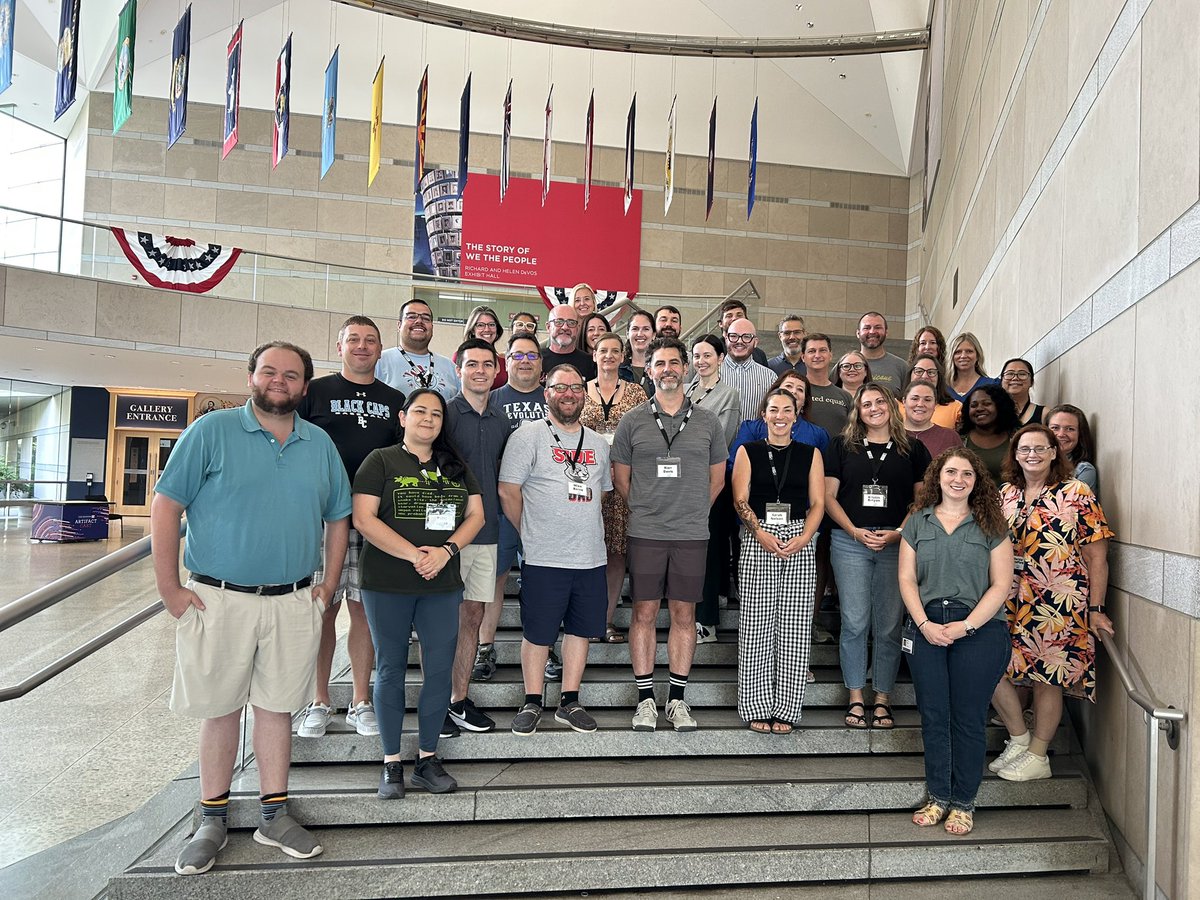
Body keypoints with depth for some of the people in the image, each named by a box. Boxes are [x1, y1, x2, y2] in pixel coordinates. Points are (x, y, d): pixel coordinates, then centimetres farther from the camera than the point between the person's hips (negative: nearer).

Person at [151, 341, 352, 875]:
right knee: (221, 709, 8)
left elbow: (338, 519, 14)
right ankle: (212, 821, 24)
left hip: (294, 603, 3)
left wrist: (327, 589, 8)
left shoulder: (320, 445, 8)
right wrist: (170, 590, -9)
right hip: (219, 599, -2)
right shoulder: (211, 431, -4)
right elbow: (165, 507, -6)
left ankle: (274, 816, 23)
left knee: (276, 707, 11)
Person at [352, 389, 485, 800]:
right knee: (391, 669, 5)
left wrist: (446, 550, -10)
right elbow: (364, 519, -10)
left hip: (443, 583, 4)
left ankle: (428, 758, 18)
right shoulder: (381, 461, 0)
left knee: (440, 669, 4)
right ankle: (391, 762, 16)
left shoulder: (456, 466, 13)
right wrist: (413, 554, -16)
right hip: (387, 584, -3)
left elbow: (475, 514, 8)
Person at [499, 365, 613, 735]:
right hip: (543, 559, -5)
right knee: (537, 633, 4)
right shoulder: (528, 436, -4)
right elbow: (508, 492, -6)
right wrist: (530, 534, -1)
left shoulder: (597, 443, 14)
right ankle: (532, 702, 20)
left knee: (581, 629, 11)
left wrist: (586, 531, 12)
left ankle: (569, 702, 24)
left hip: (591, 558, 5)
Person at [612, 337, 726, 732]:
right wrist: (644, 509, 8)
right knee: (644, 613, 3)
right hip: (645, 534, -1)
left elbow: (717, 478, 15)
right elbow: (620, 477, 10)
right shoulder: (633, 420, 3)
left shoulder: (707, 421, 7)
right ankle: (645, 699, 15)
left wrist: (693, 509, 10)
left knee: (684, 614, 7)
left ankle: (677, 699, 18)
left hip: (692, 534, 1)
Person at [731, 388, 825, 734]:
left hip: (800, 543, 1)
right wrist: (761, 534, -13)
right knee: (756, 625, 0)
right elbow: (740, 500, 1)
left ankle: (786, 710, 11)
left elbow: (818, 504, 6)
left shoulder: (810, 454, 11)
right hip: (757, 541, -1)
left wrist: (803, 538, -10)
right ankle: (757, 708, 10)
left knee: (794, 627, 1)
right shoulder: (748, 452, 8)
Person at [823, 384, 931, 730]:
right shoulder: (842, 445, 7)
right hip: (850, 542, 0)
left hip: (897, 543, 1)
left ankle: (882, 700, 15)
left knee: (889, 625, 4)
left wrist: (898, 533, -8)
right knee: (854, 623, 1)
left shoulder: (912, 449, 9)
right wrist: (855, 531, -8)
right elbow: (828, 496, 5)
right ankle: (856, 699, 12)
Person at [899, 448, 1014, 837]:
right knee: (933, 715, 7)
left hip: (979, 629, -2)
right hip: (926, 627, 2)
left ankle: (963, 803, 16)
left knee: (968, 717, 3)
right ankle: (938, 797, 20)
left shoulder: (991, 526, 3)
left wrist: (966, 625, -12)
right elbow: (907, 578, 6)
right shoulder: (918, 522, 9)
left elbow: (1001, 585, -2)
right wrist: (924, 623, -8)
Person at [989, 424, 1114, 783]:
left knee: (1047, 677, 3)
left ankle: (1037, 756, 19)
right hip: (1010, 601, 5)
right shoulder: (1006, 494, 10)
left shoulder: (1077, 494, -3)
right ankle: (1019, 738, 21)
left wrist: (1096, 610, -8)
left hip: (1058, 605, -5)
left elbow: (1096, 557, -5)